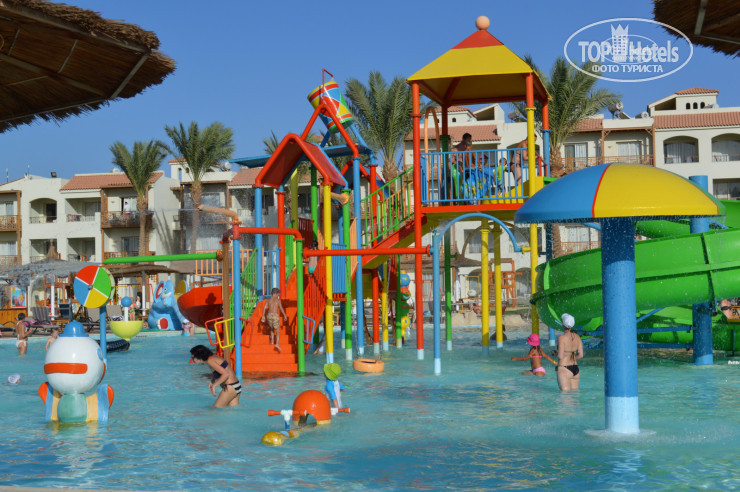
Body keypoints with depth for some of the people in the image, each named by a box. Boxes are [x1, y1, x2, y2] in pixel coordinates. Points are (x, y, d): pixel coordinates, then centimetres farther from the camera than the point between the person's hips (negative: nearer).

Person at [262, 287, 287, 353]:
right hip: (275, 316, -4)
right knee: (278, 331, 1)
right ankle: (277, 344, -16)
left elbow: (264, 308, 5)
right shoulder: (278, 300, 0)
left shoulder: (268, 300, 10)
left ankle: (272, 341, 26)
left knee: (271, 328, 30)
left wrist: (263, 317, 10)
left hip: (269, 315, 4)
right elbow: (281, 309, -3)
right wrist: (285, 316, 9)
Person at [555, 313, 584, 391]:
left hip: (564, 369, -6)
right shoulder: (577, 337, 5)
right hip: (576, 369, 6)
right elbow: (581, 355, 6)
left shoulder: (562, 338, -13)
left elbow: (560, 356, -17)